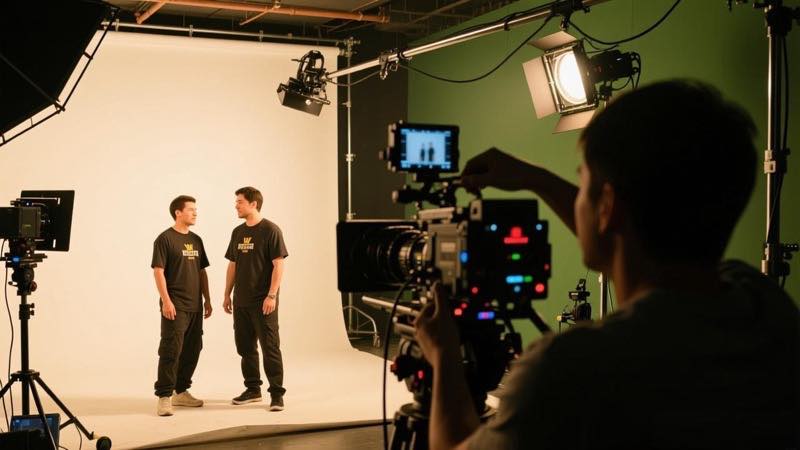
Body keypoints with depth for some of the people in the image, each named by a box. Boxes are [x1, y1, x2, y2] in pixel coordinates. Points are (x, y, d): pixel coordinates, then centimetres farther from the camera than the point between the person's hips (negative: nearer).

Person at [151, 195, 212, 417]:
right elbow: (158, 271, -11)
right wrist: (166, 301, -18)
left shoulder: (196, 240, 14)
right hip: (175, 307, -7)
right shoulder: (165, 239, -7)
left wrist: (207, 299, 15)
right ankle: (164, 397, -5)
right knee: (171, 351, -9)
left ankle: (181, 391, 24)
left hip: (195, 306, 7)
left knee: (192, 350, 12)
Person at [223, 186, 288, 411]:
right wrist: (227, 294, 14)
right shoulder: (237, 232, 12)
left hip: (263, 301, -7)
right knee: (245, 346, 12)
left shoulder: (270, 230, -8)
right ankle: (253, 389, 24)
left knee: (270, 347, -4)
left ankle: (276, 393, 1)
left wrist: (272, 295, -18)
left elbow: (278, 265, -12)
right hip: (241, 301, 7)